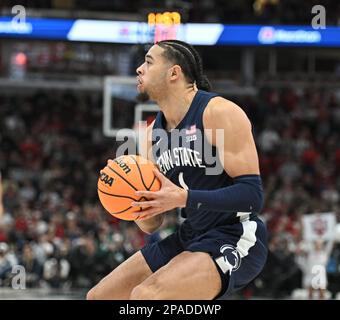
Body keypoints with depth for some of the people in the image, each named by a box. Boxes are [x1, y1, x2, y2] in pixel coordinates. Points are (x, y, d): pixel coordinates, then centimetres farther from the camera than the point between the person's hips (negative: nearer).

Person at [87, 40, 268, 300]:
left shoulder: (220, 113, -14)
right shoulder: (153, 134, 10)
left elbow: (252, 195, -21)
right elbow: (152, 224, 13)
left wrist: (183, 198, -29)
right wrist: (134, 203, -10)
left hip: (235, 238, -9)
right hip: (190, 237, 9)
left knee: (146, 295, -29)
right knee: (99, 297, 10)